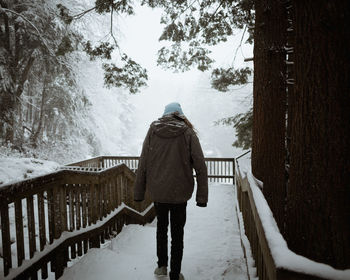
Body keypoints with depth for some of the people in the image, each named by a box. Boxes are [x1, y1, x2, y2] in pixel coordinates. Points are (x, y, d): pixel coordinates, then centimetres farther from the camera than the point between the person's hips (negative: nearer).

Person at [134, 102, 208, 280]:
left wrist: (138, 192, 7)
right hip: (180, 192, -2)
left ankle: (162, 266, 35)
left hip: (157, 191, 2)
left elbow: (142, 164, 0)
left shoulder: (152, 131, -1)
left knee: (161, 227, 25)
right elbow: (200, 166, -9)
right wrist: (202, 196, -4)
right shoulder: (188, 133, -6)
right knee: (177, 232, 13)